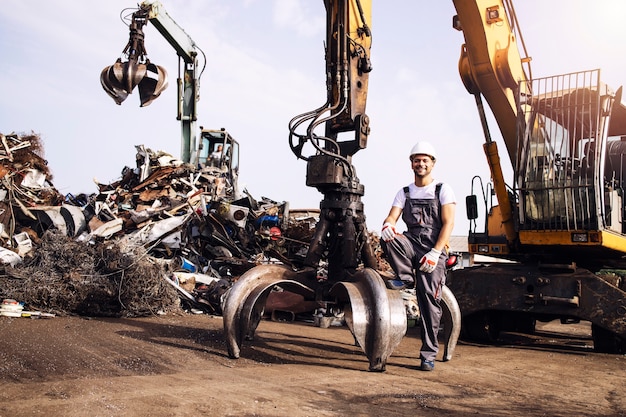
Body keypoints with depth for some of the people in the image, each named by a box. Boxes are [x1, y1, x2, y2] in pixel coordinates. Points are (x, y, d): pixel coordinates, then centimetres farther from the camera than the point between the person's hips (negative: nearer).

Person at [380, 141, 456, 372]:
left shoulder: (443, 190, 4)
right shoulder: (404, 193, 15)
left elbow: (448, 223, -5)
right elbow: (392, 217, 2)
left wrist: (435, 253, -17)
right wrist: (388, 225, -26)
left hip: (434, 249, -3)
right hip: (411, 244, 3)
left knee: (429, 300, -10)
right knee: (389, 238, -29)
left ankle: (429, 354, -1)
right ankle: (405, 276, -7)